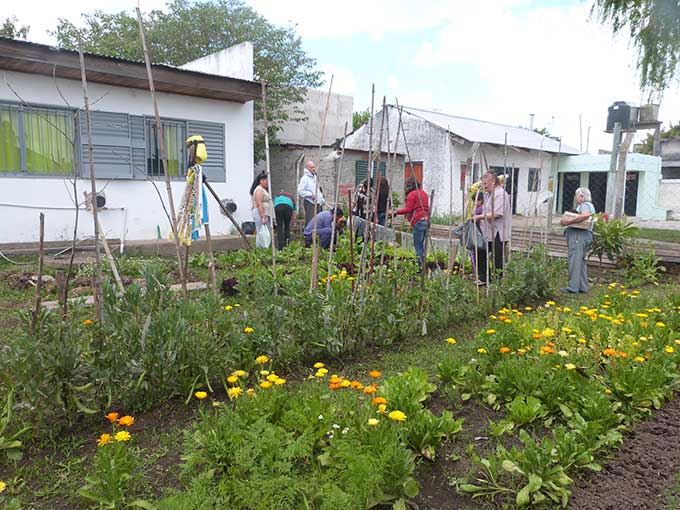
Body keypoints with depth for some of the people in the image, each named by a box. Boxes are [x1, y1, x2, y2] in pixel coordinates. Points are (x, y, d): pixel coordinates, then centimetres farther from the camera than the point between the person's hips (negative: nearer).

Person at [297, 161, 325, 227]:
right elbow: (300, 191, -17)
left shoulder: (315, 177, 18)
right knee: (310, 222, -9)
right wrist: (310, 194, -18)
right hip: (309, 203, -8)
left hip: (318, 203, 8)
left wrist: (322, 200, 18)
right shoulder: (305, 178, -8)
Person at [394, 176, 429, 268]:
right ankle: (423, 263, 14)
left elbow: (408, 209, -13)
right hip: (426, 219, 8)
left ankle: (420, 265, -7)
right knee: (421, 244, 14)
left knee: (417, 245, -5)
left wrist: (396, 212, -8)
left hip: (418, 221, -8)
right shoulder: (423, 193, 19)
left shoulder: (411, 194, -5)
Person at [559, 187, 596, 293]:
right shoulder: (585, 205, 27)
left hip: (579, 234, -11)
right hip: (584, 236, 11)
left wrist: (569, 220, -25)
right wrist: (567, 221, 6)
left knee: (575, 260, -14)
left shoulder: (585, 205, -6)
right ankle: (583, 287, 17)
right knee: (581, 261, 13)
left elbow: (585, 215, -27)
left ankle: (573, 287, -17)